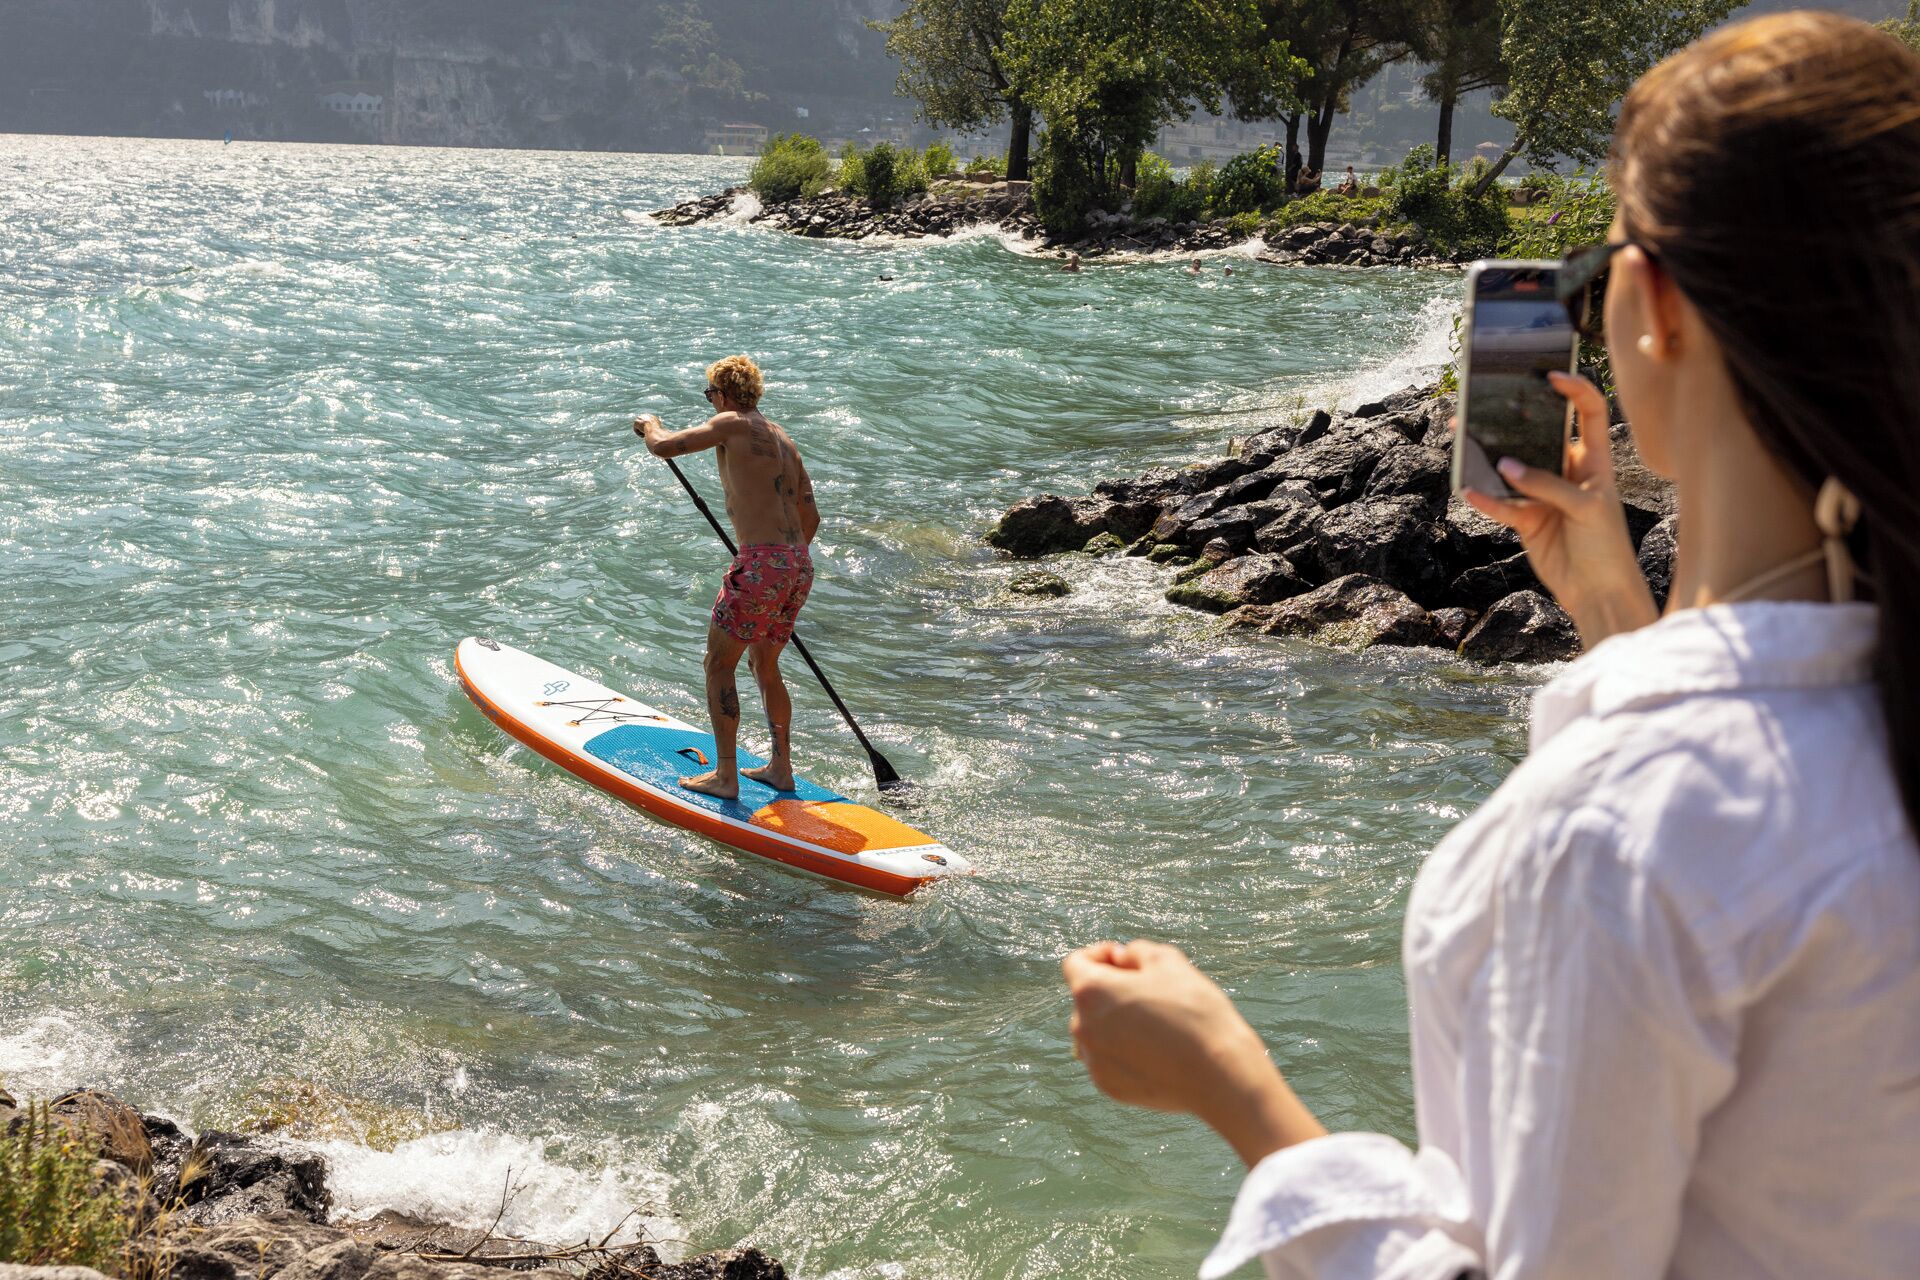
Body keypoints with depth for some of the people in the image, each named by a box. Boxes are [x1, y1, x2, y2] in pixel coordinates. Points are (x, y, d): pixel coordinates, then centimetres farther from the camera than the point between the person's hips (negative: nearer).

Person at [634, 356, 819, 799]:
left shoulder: (733, 425, -4)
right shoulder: (782, 438, 19)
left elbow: (663, 447, -10)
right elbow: (810, 517, 22)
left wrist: (650, 424, 13)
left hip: (761, 565, -8)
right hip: (800, 568, 8)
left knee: (719, 666, 4)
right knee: (765, 666, 22)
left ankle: (725, 777, 4)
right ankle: (781, 768, 27)